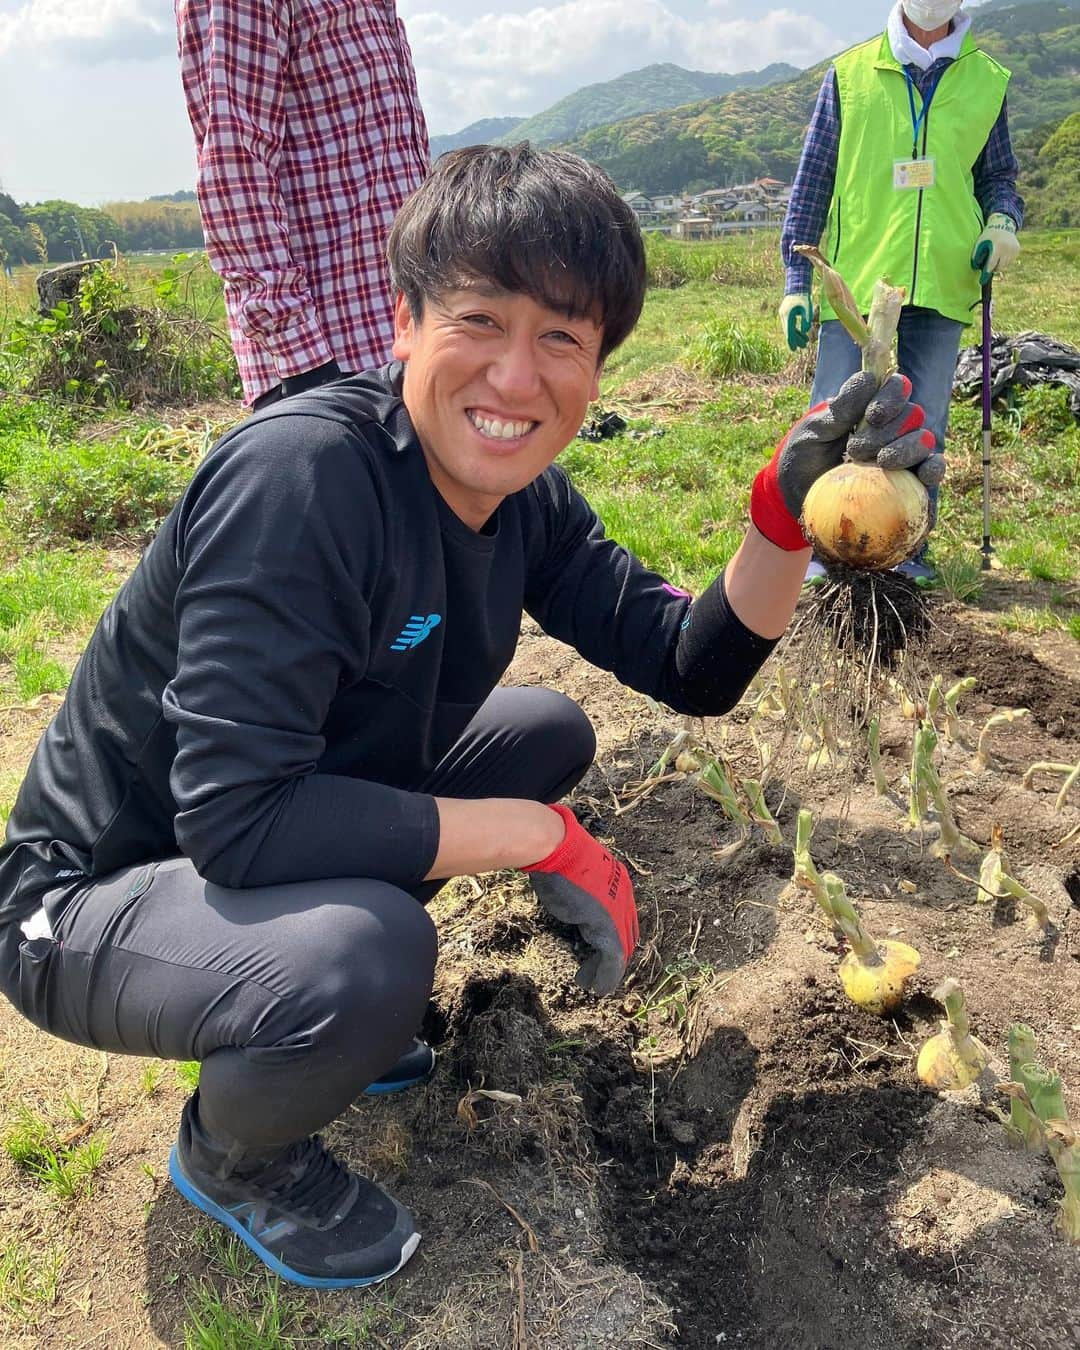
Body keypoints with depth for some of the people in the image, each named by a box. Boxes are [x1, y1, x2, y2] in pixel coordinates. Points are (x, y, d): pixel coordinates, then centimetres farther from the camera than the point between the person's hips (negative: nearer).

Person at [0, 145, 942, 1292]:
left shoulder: (522, 494, -5)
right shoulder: (302, 475, -30)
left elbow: (694, 671, -2)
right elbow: (237, 817, -34)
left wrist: (786, 515, -19)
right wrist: (543, 839, -27)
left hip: (287, 851, 8)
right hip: (93, 902, -7)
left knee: (551, 733, 8)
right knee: (367, 957, -35)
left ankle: (329, 1020, 17)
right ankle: (229, 1154, 4)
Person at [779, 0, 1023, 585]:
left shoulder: (987, 80, 12)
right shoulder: (850, 74, 6)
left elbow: (998, 175, 21)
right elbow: (812, 182, 6)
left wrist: (1002, 221, -3)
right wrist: (795, 281, 1)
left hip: (940, 288, 2)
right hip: (855, 281, -2)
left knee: (922, 428, 6)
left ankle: (909, 549, 19)